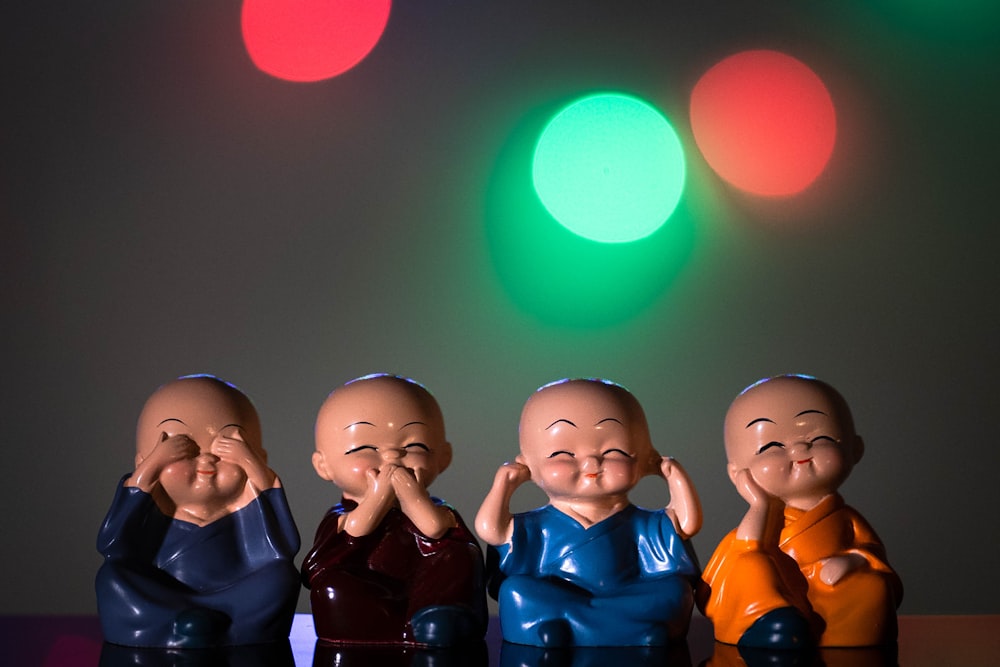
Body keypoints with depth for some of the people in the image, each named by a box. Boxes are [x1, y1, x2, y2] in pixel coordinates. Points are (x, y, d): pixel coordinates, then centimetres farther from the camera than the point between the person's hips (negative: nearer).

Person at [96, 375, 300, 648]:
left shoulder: (248, 511, 7)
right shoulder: (150, 511, 6)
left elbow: (282, 549, -10)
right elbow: (112, 546, -12)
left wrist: (259, 476, -11)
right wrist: (146, 473, -13)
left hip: (241, 627, 0)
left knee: (280, 577, -21)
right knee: (113, 575, -19)